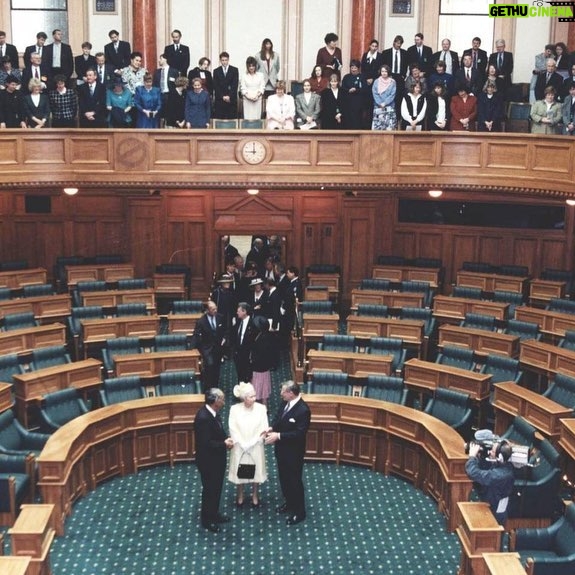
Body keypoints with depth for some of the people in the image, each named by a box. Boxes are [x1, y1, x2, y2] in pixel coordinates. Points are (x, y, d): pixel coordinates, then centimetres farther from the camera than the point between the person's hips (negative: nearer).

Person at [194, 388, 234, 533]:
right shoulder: (203, 418, -30)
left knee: (216, 488, 22)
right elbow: (205, 443, -29)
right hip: (208, 461, -9)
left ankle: (214, 513, 39)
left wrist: (226, 440, -5)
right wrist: (224, 444, -20)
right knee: (209, 490, 8)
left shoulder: (212, 412, -1)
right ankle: (206, 520, 25)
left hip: (216, 458, 9)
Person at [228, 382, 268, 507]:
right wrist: (243, 444, -15)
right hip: (239, 447, 0)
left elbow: (263, 428, -10)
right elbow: (233, 429, -10)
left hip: (256, 447, 0)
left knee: (256, 471, 12)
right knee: (239, 472, 12)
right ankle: (240, 497, 33)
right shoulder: (234, 409, -13)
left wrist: (250, 444, -14)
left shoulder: (261, 408, -12)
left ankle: (255, 497, 32)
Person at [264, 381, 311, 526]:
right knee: (284, 478, 23)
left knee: (295, 481, 8)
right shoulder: (284, 403, -3)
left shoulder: (303, 410, -27)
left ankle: (299, 512, 24)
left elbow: (300, 433, -27)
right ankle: (289, 502, 45)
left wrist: (278, 436, -27)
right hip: (281, 449, 8)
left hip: (293, 452, -8)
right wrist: (272, 428, -9)